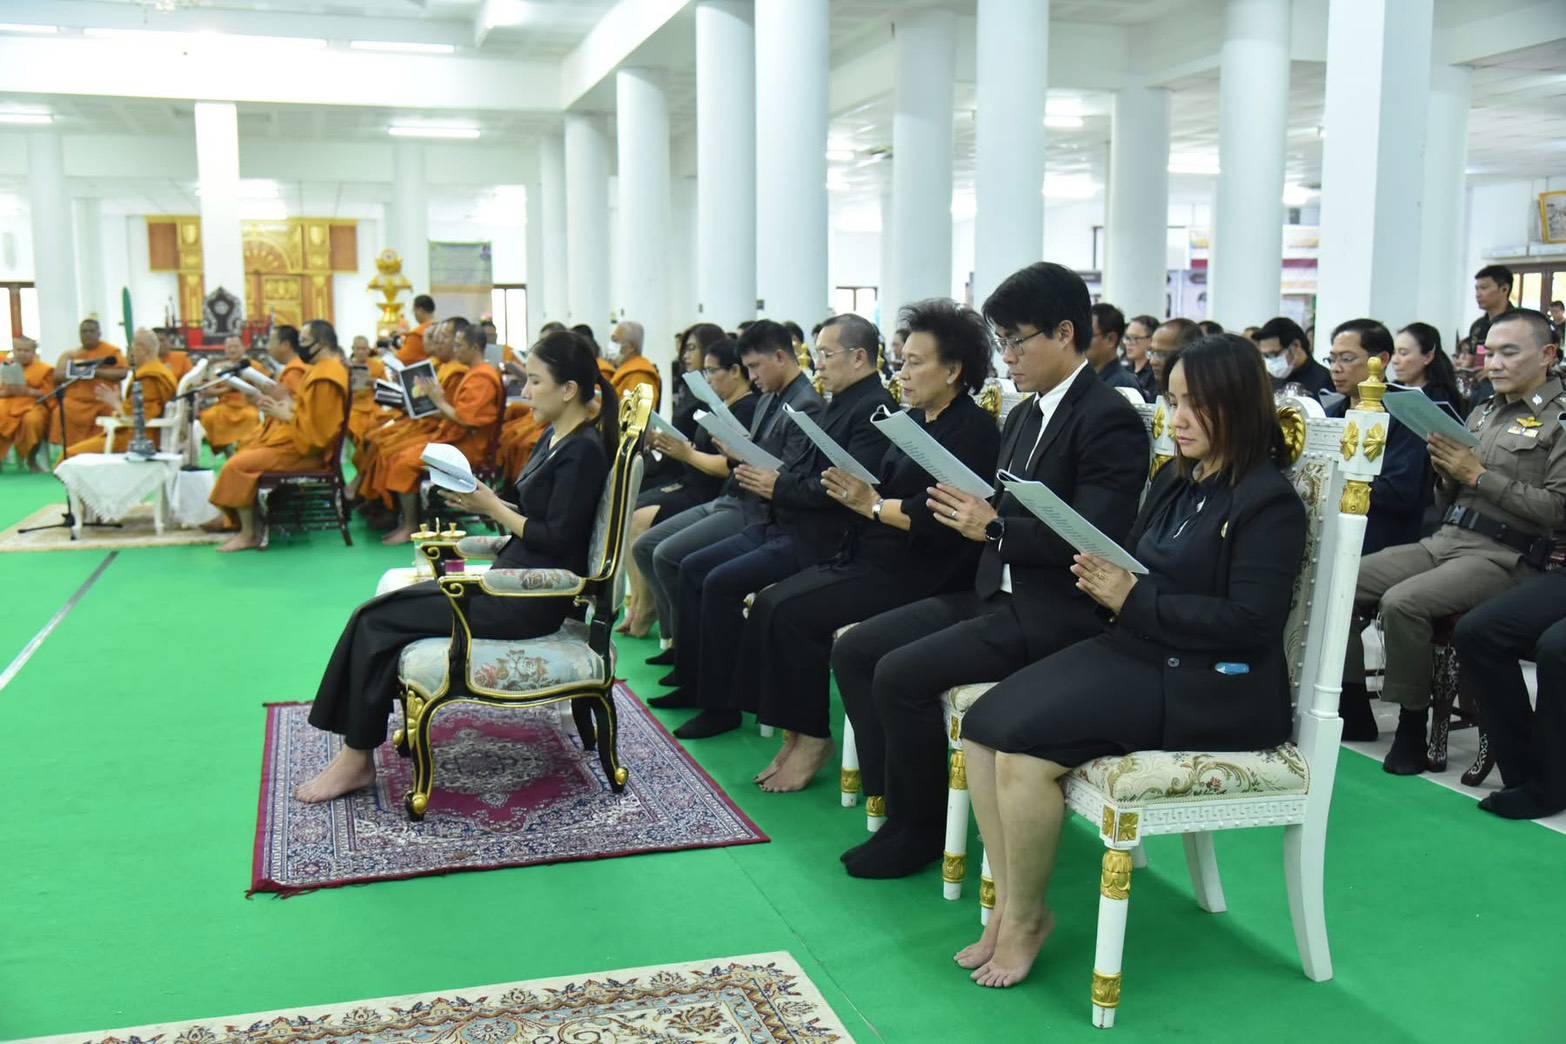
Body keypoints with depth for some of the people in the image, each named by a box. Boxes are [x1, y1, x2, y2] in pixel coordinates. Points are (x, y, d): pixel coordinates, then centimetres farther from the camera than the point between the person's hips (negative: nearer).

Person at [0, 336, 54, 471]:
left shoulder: (44, 369, 10)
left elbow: (48, 394, 0)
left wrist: (27, 391, -14)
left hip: (32, 405, -3)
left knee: (32, 420, -38)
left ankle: (31, 460, -16)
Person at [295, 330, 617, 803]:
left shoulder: (583, 451, -16)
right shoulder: (556, 438, 13)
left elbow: (557, 539, -20)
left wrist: (492, 507, -12)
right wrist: (483, 501, 0)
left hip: (531, 602, -10)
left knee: (376, 621, -9)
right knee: (378, 611, 1)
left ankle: (357, 758, 2)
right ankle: (357, 750, -1)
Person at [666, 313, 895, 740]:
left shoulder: (875, 409, -15)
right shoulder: (839, 404, 17)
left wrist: (779, 487, -17)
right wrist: (759, 469, -3)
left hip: (816, 539, -10)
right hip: (782, 525, 10)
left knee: (721, 582, -21)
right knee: (693, 568, 7)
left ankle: (721, 704, -8)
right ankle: (692, 682, 14)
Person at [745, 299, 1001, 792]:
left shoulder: (974, 430, -11)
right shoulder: (912, 421, 18)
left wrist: (873, 505, -15)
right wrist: (852, 489, -4)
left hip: (919, 571, -9)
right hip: (869, 557, 9)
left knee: (793, 613, -20)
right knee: (768, 603, -6)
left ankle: (812, 738, -5)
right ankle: (793, 730, 0)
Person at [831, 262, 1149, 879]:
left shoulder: (1109, 420, -13)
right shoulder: (1024, 416, 15)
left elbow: (1094, 542, -22)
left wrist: (993, 528, -22)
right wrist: (965, 510, -4)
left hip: (1056, 612, -9)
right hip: (997, 592, 10)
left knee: (901, 674, -22)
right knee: (854, 650, 0)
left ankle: (918, 827, -1)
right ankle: (894, 798, 6)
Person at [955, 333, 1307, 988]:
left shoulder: (1269, 503, -10)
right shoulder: (1174, 482, 15)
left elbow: (1251, 623, -19)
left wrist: (1135, 599, -19)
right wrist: (1102, 581, -7)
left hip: (1206, 688, -8)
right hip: (1132, 652, 9)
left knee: (1023, 743, -24)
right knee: (980, 727, -10)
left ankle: (1027, 918, -3)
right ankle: (1009, 905, -1)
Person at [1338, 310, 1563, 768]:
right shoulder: (1481, 413, 18)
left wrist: (1479, 476, -14)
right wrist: (1447, 474, -2)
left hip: (1505, 557, -7)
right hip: (1444, 540, 7)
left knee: (1402, 602, -30)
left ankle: (1412, 726, -12)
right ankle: (1354, 705, 3)